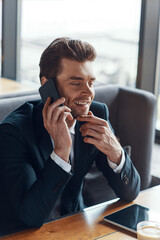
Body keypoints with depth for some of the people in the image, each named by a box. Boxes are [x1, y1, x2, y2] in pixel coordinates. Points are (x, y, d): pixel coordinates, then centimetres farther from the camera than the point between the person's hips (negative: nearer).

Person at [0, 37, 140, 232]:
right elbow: (29, 217, -25)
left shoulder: (97, 113, -7)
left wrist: (114, 151, -23)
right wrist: (61, 150, -32)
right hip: (25, 233, -4)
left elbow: (130, 193, -5)